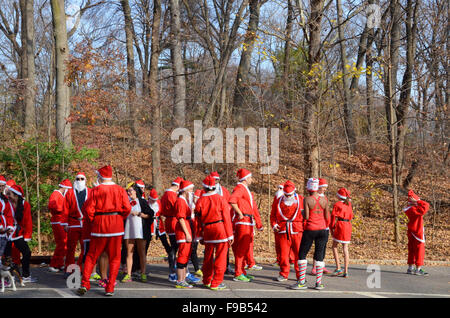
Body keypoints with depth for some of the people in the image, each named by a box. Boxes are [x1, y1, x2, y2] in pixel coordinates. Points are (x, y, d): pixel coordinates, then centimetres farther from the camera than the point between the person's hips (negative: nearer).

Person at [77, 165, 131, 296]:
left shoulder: (96, 190, -2)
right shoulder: (120, 190, 1)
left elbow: (88, 209, -7)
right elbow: (127, 208, -4)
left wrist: (93, 220, 9)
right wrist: (120, 219, 11)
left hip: (99, 224, 0)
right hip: (116, 225, 1)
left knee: (92, 255, 11)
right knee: (114, 257, 7)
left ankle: (85, 283, 1)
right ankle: (110, 288, 3)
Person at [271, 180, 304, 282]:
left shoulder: (300, 200, 7)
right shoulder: (278, 201, 12)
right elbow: (273, 215, 18)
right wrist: (274, 224, 1)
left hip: (297, 231, -1)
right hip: (283, 232, 1)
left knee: (299, 254, -1)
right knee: (283, 253, 0)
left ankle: (300, 275, 10)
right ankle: (283, 274, 12)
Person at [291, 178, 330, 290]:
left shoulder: (307, 200, -9)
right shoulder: (324, 200, 3)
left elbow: (306, 217, -13)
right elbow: (327, 217, 5)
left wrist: (303, 213, 8)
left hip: (310, 230, -4)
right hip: (322, 229, 4)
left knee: (302, 254, 5)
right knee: (319, 255, 7)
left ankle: (302, 282, -1)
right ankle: (319, 282, 5)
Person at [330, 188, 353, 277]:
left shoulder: (337, 204, -7)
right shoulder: (349, 204, 8)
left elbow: (334, 217, -7)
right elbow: (350, 216, 15)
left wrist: (332, 228, 0)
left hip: (340, 226, -5)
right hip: (348, 227, 5)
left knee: (334, 247, 9)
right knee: (345, 248, 5)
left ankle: (338, 268, -2)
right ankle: (346, 271, 3)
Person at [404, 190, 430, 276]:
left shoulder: (408, 209, 5)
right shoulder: (414, 210, -22)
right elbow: (426, 205, -27)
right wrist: (417, 201, -15)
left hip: (411, 232, 9)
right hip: (417, 232, -9)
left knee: (412, 250, 14)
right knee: (419, 250, -2)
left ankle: (410, 268, 20)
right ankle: (418, 269, 0)